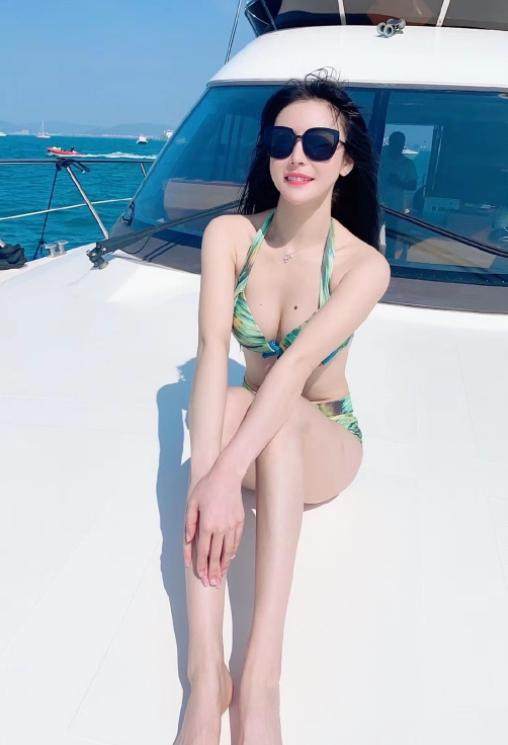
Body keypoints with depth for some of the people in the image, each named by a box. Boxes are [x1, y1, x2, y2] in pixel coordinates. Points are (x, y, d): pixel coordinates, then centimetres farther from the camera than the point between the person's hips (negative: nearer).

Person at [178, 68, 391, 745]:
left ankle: (260, 677, -39)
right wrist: (206, 474, -39)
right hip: (255, 439, 2)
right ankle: (207, 673, -39)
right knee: (227, 405, -34)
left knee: (280, 414, -36)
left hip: (326, 443, -1)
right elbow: (212, 349, -25)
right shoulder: (229, 234, -9)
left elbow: (298, 363, -32)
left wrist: (226, 475, -44)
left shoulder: (364, 265, -16)